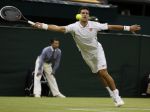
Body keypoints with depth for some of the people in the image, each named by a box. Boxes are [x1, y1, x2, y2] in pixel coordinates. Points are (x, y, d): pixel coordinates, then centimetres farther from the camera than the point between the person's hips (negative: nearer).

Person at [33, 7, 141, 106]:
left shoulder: (94, 25, -17)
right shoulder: (74, 27, -19)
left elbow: (110, 27, -12)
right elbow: (59, 28, -30)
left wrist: (129, 28, -14)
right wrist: (43, 26, -44)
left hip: (97, 51, -2)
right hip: (87, 55, 2)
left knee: (104, 73, -15)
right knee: (100, 74, 7)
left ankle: (116, 96, -7)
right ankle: (113, 95, 20)